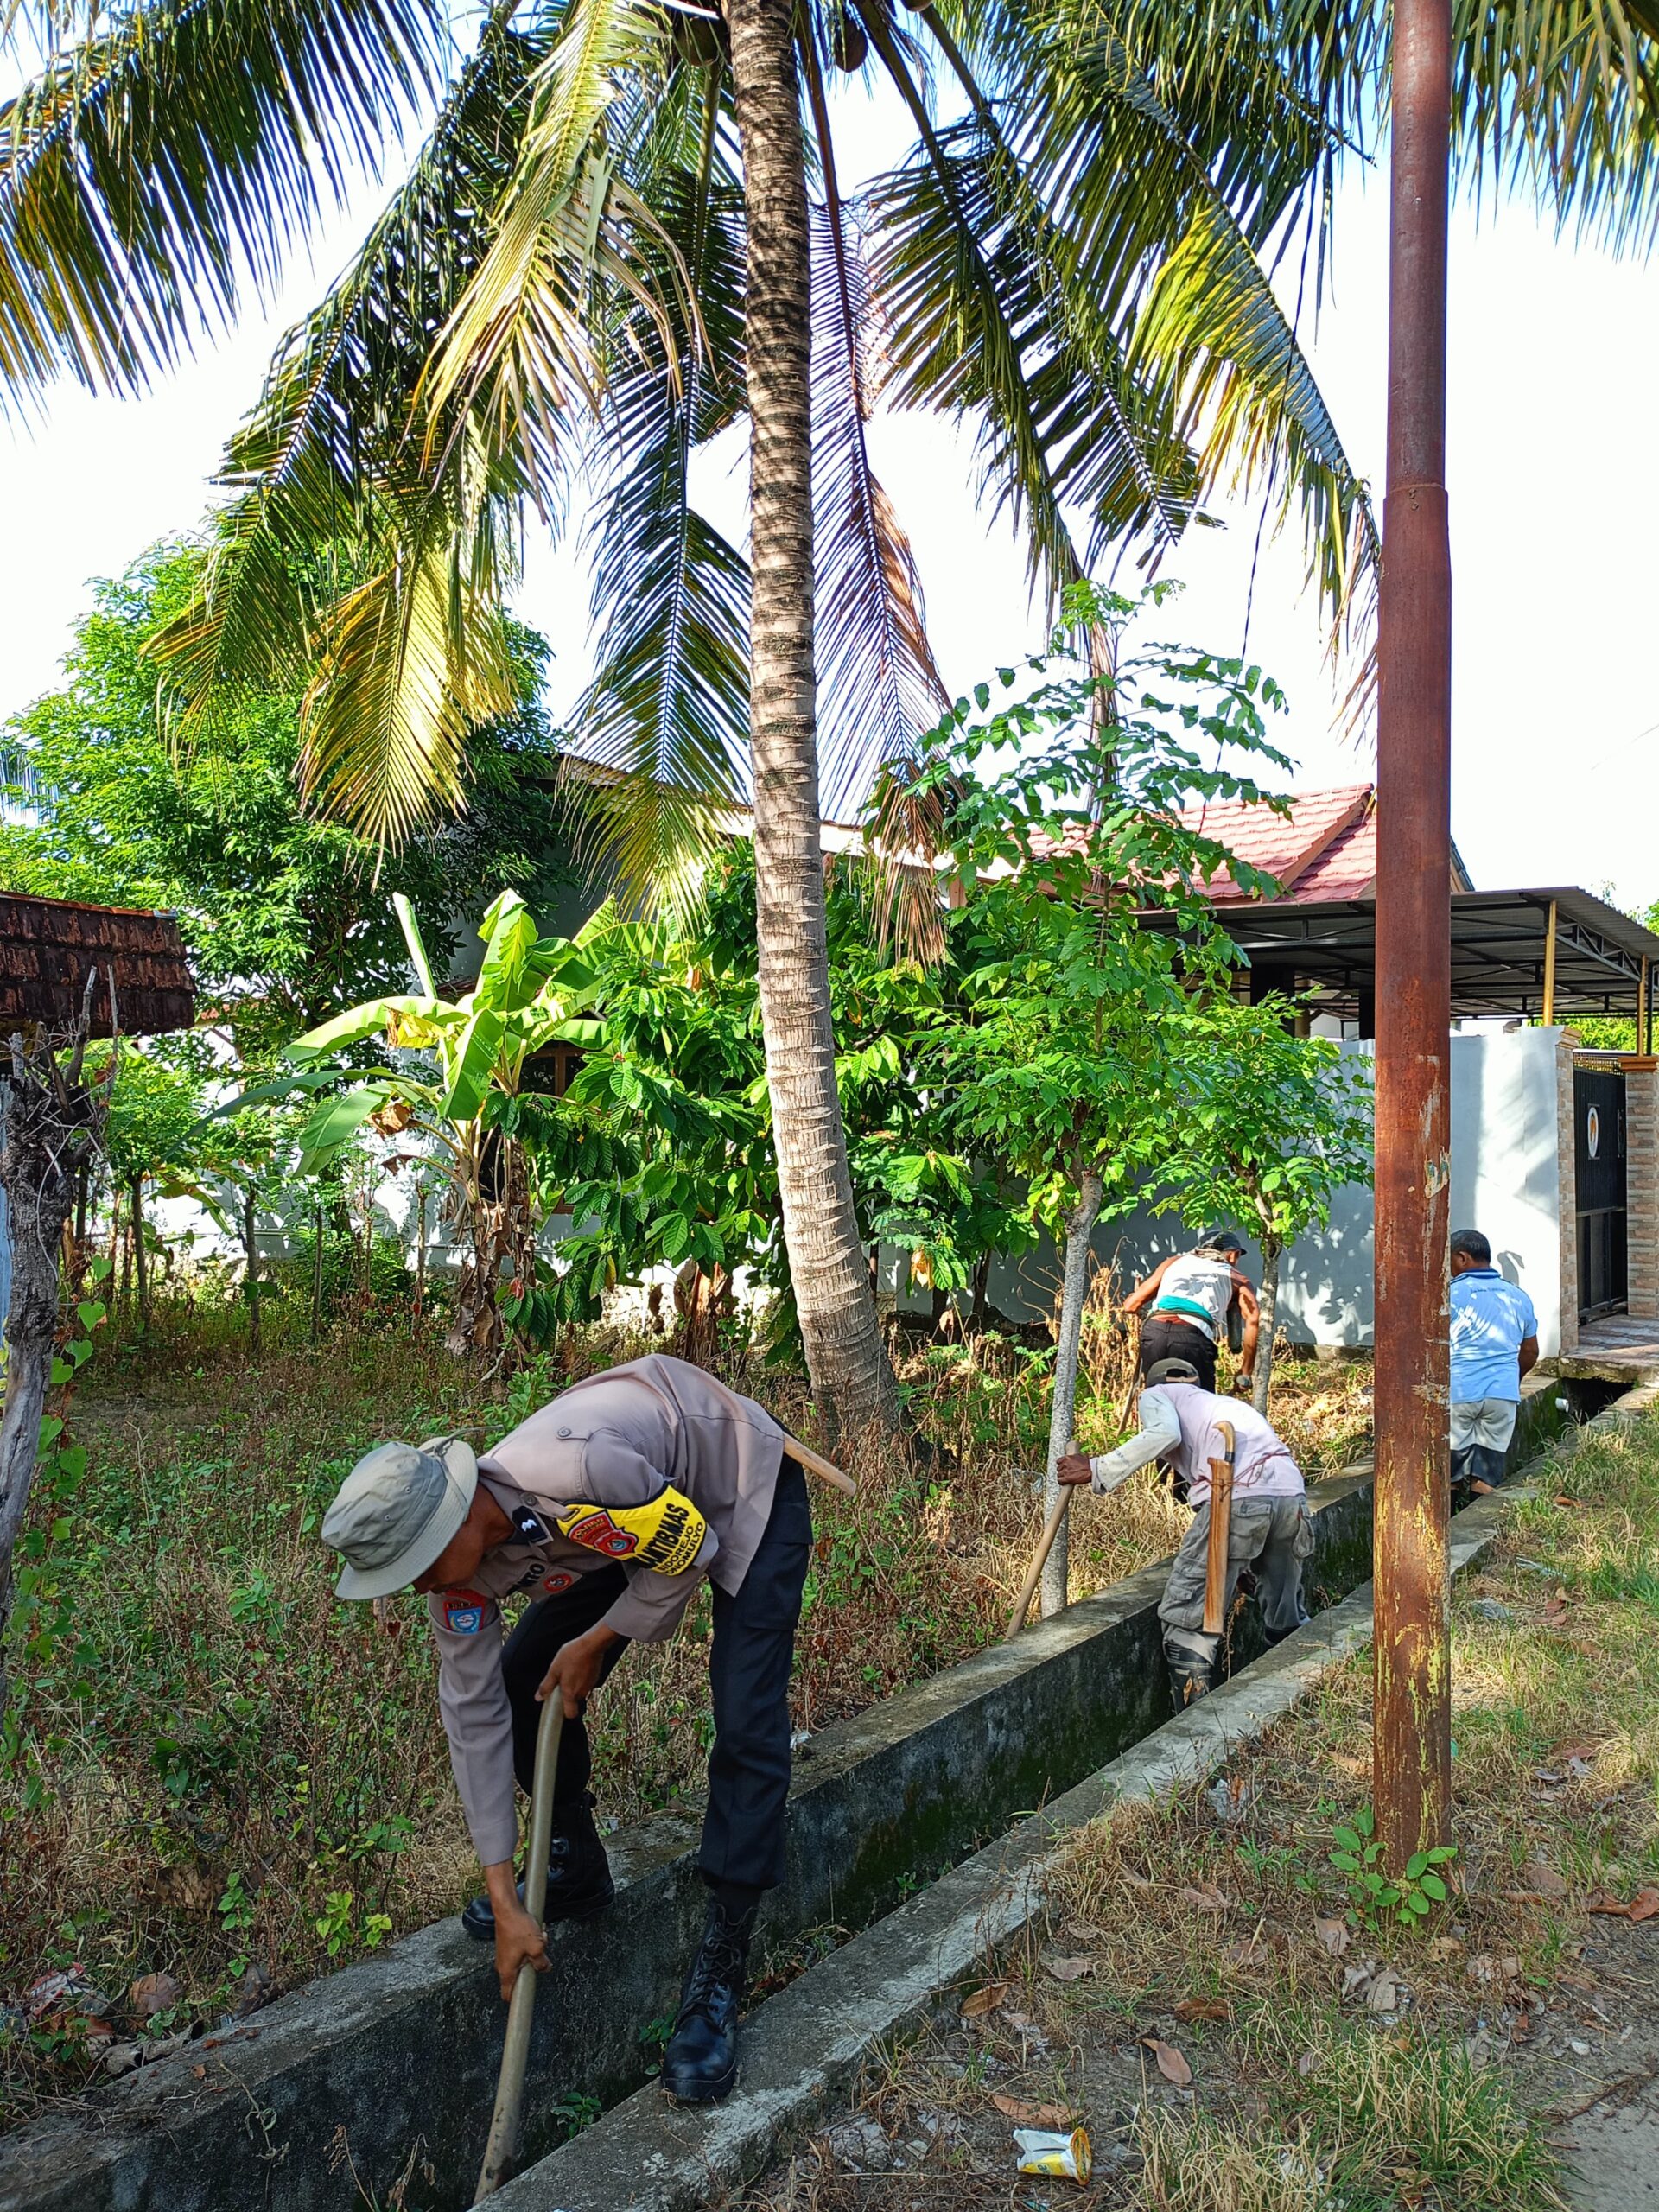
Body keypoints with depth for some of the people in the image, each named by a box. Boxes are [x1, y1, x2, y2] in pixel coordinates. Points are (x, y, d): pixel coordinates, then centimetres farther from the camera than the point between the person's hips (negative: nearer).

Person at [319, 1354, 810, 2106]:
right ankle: (577, 1875, 23)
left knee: (747, 1728, -15)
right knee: (520, 1679, 3)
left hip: (745, 1490, -7)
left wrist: (595, 1642, -14)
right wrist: (504, 1900, -11)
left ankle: (718, 1972, -4)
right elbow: (474, 1715, -12)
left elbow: (691, 1549, -25)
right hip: (637, 1519, 7)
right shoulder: (461, 1564, -19)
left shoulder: (574, 1473, -43)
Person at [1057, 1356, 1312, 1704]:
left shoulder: (1156, 1394, 20)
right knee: (1289, 1623, 24)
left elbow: (1164, 1434, -3)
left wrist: (1097, 1471, 1)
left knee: (1186, 1618, 3)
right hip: (1292, 1494, 6)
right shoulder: (1228, 1403, 39)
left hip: (1236, 1497, -6)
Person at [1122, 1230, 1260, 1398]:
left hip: (1153, 1331, 3)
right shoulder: (1237, 1278, 26)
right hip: (1192, 1338, -3)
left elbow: (1131, 1305, 25)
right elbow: (1253, 1319, 5)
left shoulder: (1175, 1261, 32)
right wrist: (1245, 1373, 9)